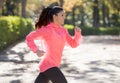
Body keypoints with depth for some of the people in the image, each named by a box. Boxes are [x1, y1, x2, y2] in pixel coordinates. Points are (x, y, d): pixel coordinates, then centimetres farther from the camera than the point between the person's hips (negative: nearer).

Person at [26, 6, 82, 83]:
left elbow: (73, 44, 13)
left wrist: (78, 33, -5)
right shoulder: (47, 29, -10)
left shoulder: (63, 30, 14)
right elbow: (29, 37, -8)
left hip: (52, 66, 8)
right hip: (48, 65, -8)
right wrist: (36, 50, -22)